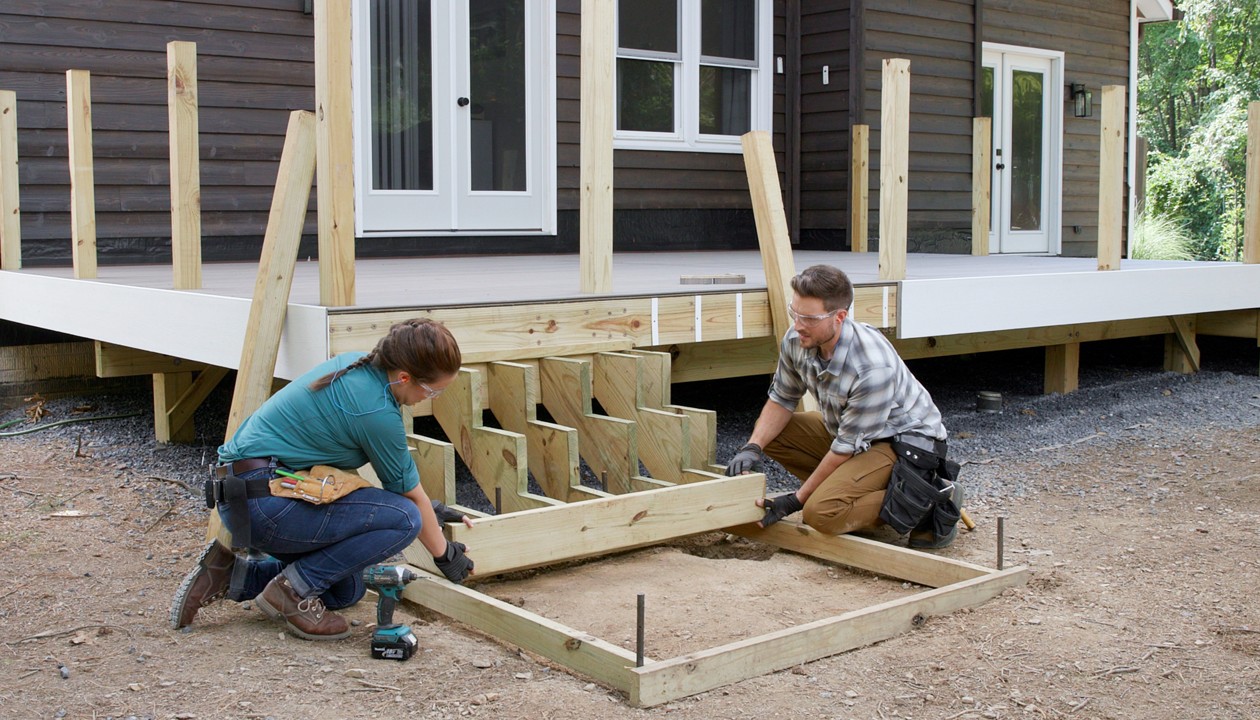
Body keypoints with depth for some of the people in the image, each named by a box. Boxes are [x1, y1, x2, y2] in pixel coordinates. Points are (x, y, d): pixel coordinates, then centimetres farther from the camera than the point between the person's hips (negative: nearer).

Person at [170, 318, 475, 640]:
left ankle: (229, 574, 11)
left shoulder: (355, 364, 6)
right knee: (403, 518, -15)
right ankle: (293, 590, -7)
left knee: (346, 590, 19)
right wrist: (444, 554, 12)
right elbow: (410, 493, -4)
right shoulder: (376, 411, -19)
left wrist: (427, 506, 30)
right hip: (264, 502, -10)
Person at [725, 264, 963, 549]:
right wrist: (752, 448, -15)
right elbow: (782, 400, 4)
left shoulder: (872, 368, -35)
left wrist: (795, 500, -17)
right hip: (846, 429, 8)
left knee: (822, 513, -27)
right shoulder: (796, 341, -13)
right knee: (770, 433, -4)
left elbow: (847, 446, -25)